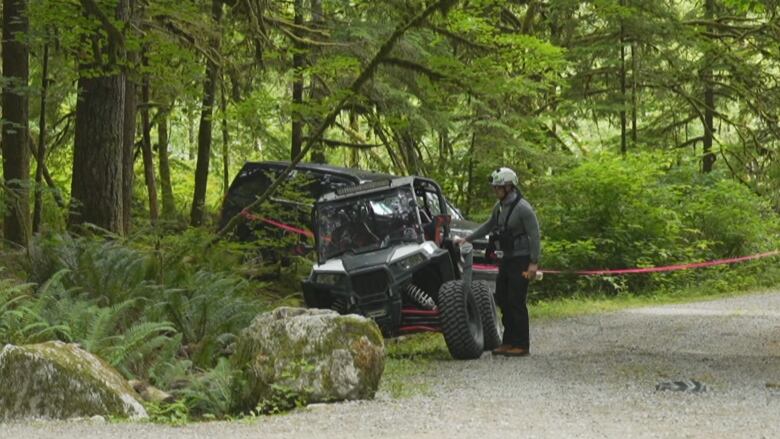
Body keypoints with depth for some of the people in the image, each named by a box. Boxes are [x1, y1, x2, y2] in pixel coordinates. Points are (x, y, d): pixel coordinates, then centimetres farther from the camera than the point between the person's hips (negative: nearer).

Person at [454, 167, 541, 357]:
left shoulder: (523, 208, -15)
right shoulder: (500, 207, 10)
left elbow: (535, 235, -17)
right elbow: (489, 226, 25)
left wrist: (534, 263, -21)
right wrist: (467, 239, 23)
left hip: (520, 261, -8)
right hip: (505, 260, 8)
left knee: (516, 303, -8)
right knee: (502, 300, 9)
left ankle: (521, 345, -2)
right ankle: (509, 342, 17)